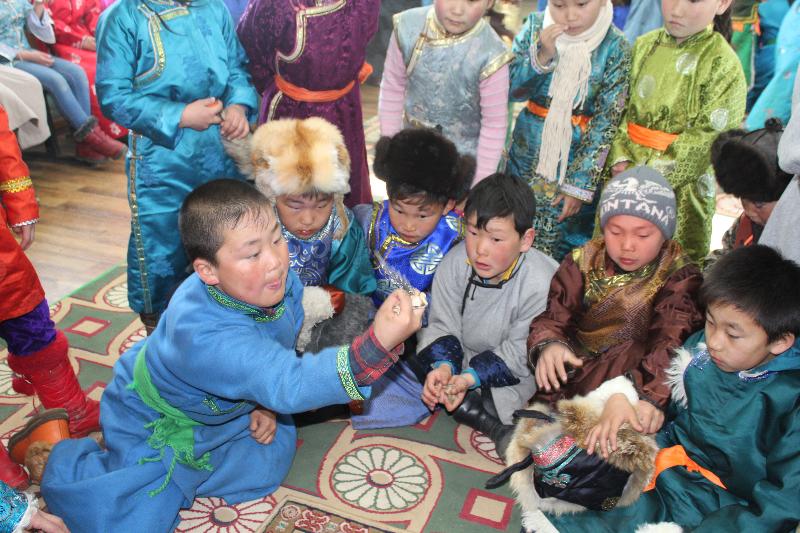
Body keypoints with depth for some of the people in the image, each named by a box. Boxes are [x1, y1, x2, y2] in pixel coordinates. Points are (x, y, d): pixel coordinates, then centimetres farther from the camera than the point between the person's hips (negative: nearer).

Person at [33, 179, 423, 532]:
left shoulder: (281, 283, -23)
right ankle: (61, 455, 18)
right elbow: (289, 385, -54)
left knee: (267, 469, 7)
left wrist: (267, 404, -7)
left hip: (221, 408, 7)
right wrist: (376, 345, -66)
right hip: (152, 422, -6)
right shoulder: (204, 334, -45)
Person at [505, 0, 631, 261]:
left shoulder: (615, 47, -11)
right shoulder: (535, 26, -4)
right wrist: (542, 56, -22)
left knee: (566, 244, 7)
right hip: (529, 153, 3)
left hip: (578, 158, -2)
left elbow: (606, 121, -11)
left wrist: (580, 184, -14)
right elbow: (510, 89, -6)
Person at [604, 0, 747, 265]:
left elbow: (710, 138, -14)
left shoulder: (723, 64, -10)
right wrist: (620, 159, -9)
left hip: (681, 187, -4)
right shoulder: (644, 46, 5)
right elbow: (622, 108, 6)